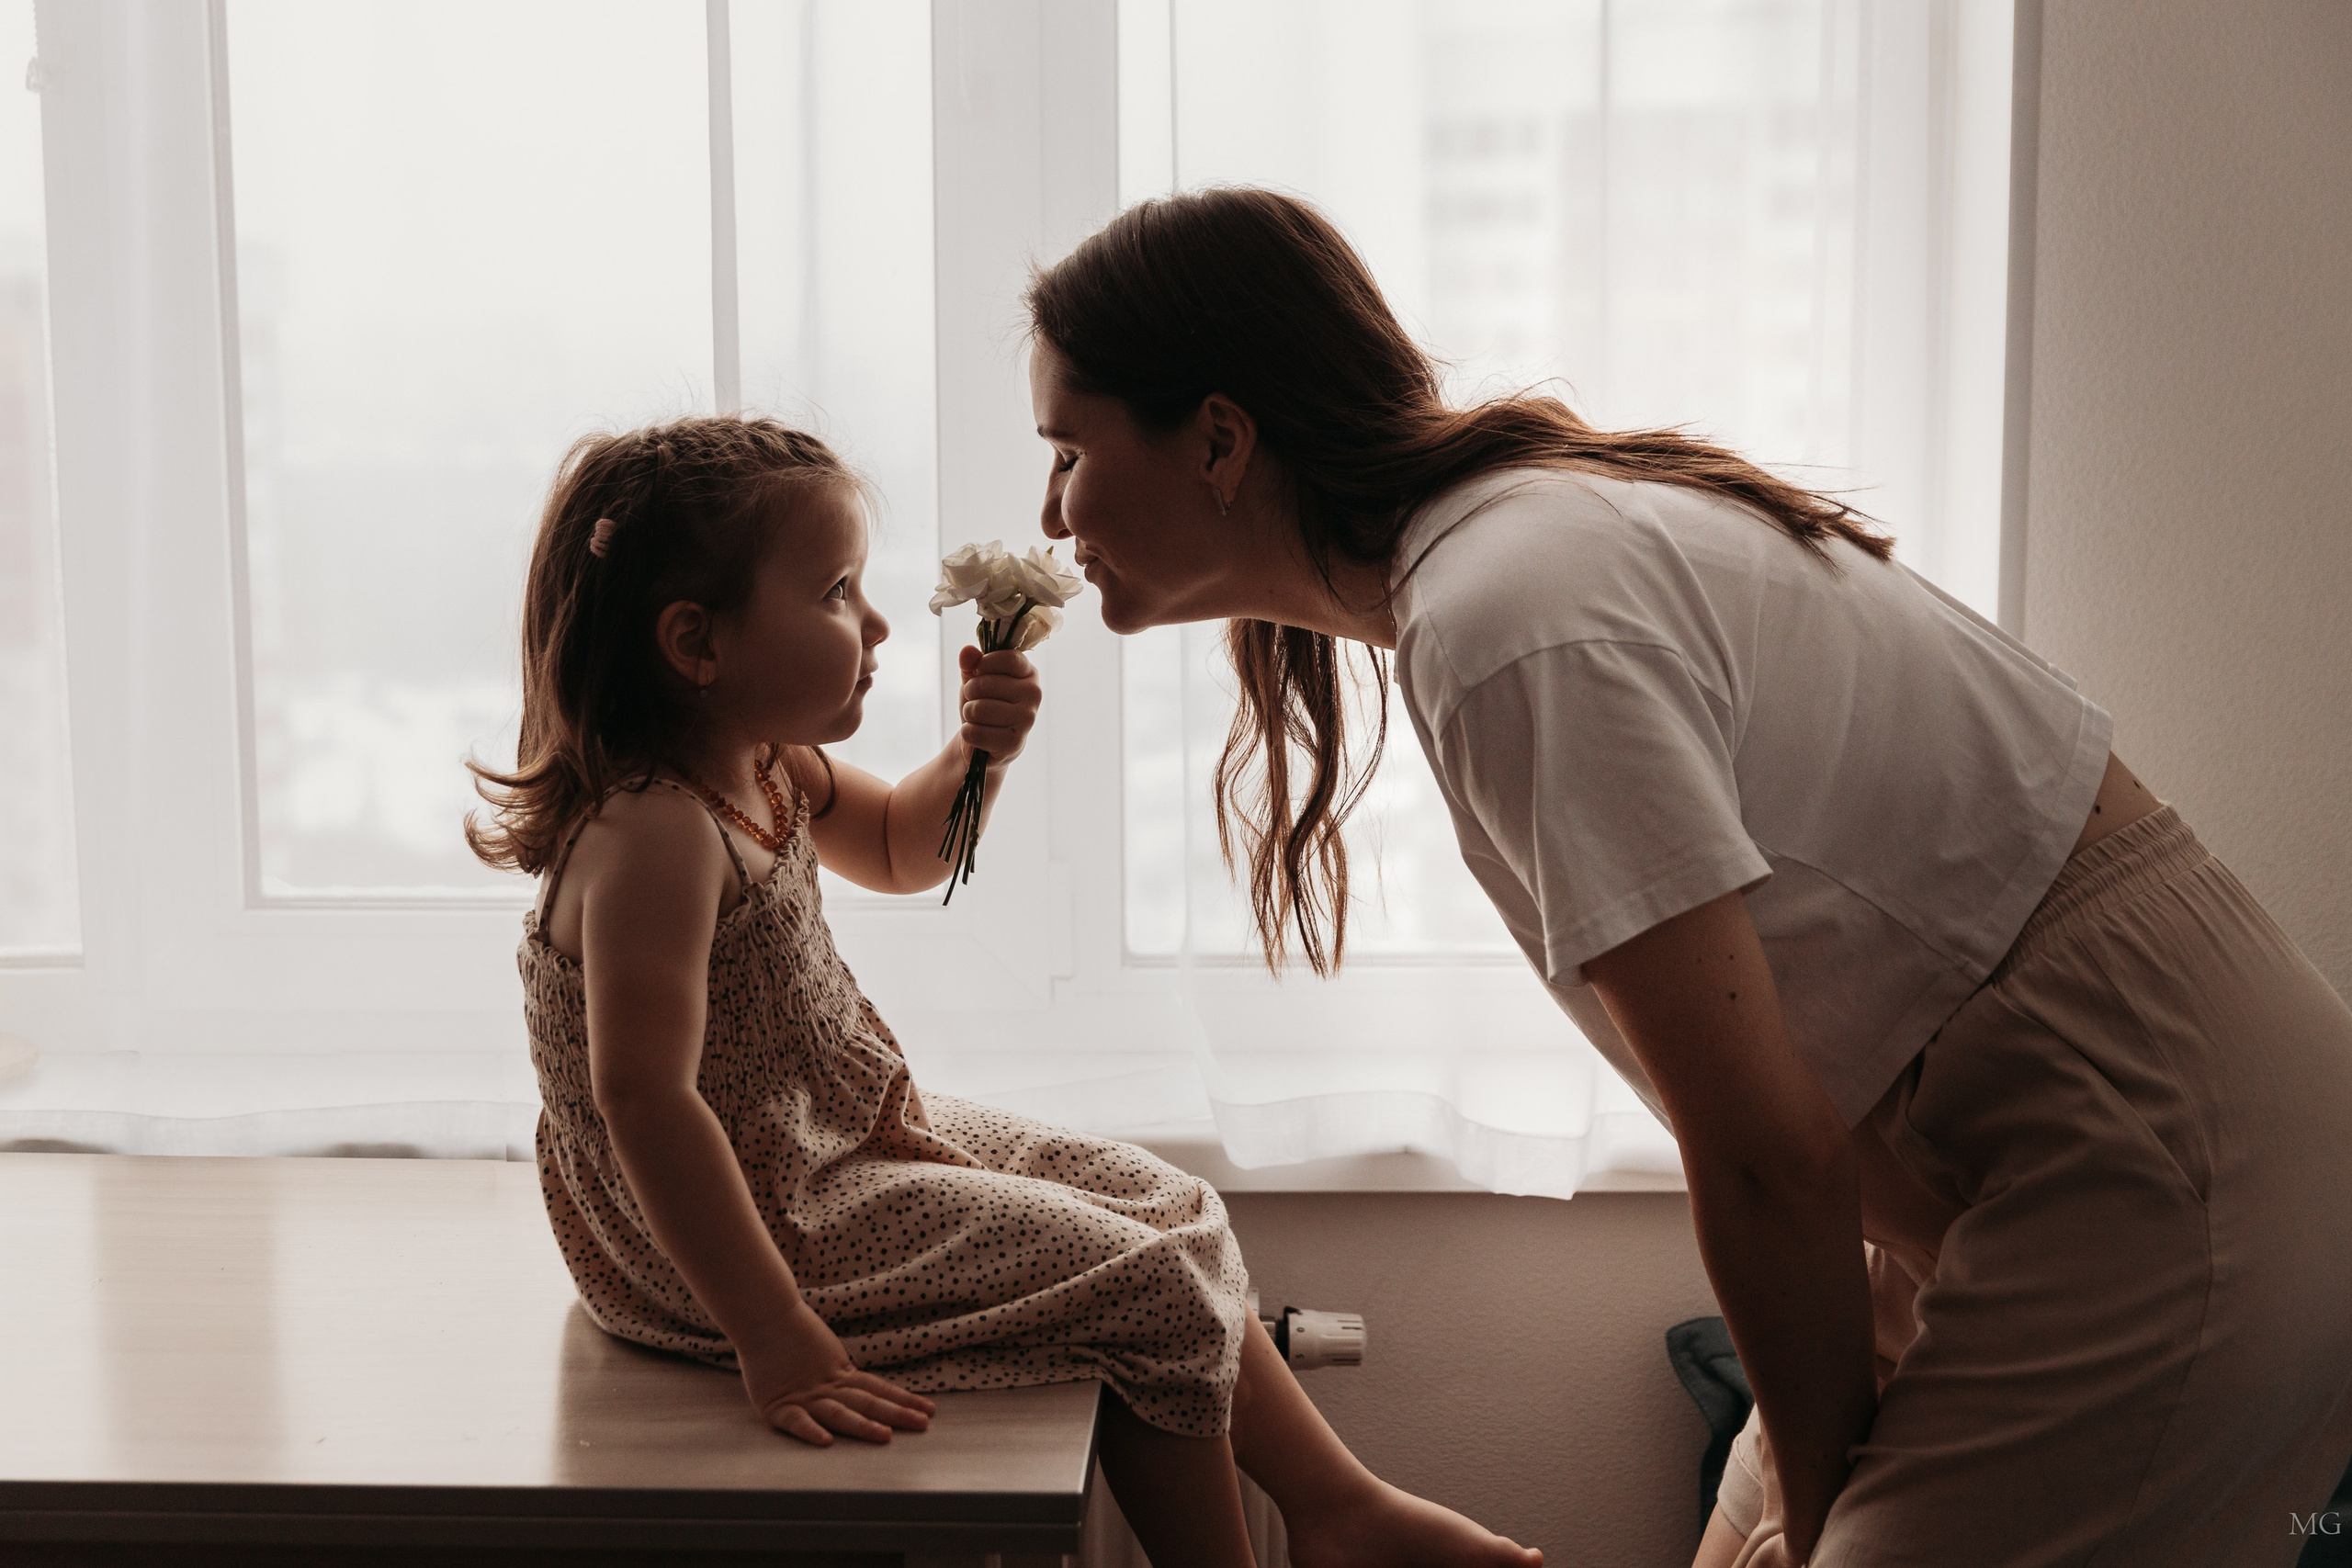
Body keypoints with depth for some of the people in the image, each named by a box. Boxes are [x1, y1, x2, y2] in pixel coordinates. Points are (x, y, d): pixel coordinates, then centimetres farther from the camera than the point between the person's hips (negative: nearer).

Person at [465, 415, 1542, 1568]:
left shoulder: (766, 766, 3)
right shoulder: (653, 833, -28)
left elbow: (900, 851, 23)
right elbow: (644, 1099, -34)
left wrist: (978, 753, 1)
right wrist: (772, 1341, -36)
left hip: (845, 1143, 11)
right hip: (762, 1216, -10)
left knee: (1160, 1207, 11)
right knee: (1149, 1294, -11)